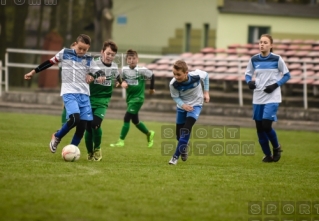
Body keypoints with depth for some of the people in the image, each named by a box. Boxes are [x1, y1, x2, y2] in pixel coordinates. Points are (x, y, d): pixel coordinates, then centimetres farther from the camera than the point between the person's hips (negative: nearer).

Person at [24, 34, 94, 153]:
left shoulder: (89, 60, 11)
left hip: (84, 94, 4)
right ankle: (57, 137, 2)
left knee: (82, 126, -3)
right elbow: (50, 62, 10)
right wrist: (33, 72, 13)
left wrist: (91, 76, 1)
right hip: (69, 93, -4)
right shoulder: (65, 53, 2)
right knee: (75, 118, -25)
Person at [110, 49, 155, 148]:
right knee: (135, 121, 17)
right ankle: (149, 133, 41)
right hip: (129, 98, 6)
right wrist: (123, 82, -12)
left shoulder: (142, 70, -14)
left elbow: (152, 76, 0)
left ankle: (121, 141, -10)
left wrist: (151, 88, 10)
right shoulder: (124, 70, -3)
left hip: (138, 98, -6)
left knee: (126, 118, -15)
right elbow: (122, 78, 11)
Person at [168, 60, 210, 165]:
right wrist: (183, 105, -31)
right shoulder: (173, 84, -28)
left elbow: (206, 75, -4)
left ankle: (176, 156, -17)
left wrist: (206, 92, -3)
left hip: (195, 104, -2)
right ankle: (184, 148, 43)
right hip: (182, 106, 2)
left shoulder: (196, 75, -29)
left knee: (186, 128, -21)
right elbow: (175, 97, -11)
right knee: (179, 133, 8)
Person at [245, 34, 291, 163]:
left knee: (266, 126, -14)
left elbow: (287, 75, 1)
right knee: (259, 128, 4)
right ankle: (267, 155, 19)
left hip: (272, 98, -4)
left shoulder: (277, 59, -6)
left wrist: (276, 85, -13)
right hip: (258, 98, 4)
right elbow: (248, 74, 13)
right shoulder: (254, 60, 3)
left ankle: (276, 148, 12)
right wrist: (249, 82, -10)